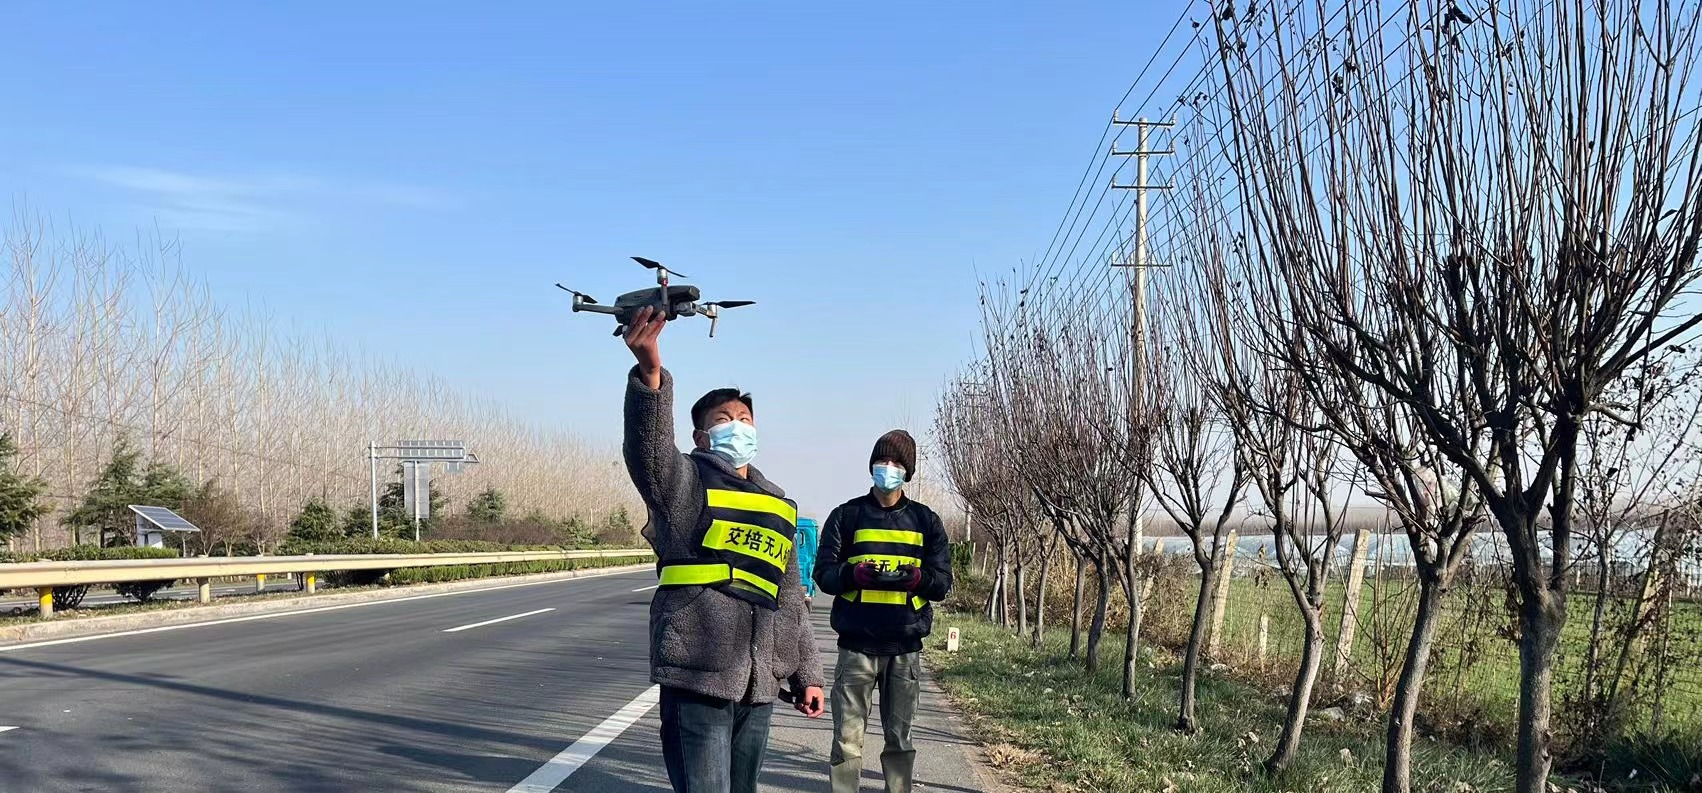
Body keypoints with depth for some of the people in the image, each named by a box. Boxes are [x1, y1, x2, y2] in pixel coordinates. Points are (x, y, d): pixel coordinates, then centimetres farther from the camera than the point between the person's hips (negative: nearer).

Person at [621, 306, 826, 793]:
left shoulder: (779, 507, 21)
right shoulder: (686, 481, 1)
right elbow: (647, 448, -23)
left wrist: (806, 674, 20)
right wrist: (650, 374, -40)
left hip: (758, 683, 6)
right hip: (697, 678, -6)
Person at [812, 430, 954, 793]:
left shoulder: (926, 521, 9)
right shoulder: (847, 515, 6)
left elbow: (943, 582, 6)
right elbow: (823, 573, 2)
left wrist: (916, 577, -16)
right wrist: (857, 574, -19)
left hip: (906, 647, 2)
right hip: (857, 644, -1)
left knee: (899, 737, 9)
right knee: (848, 737, -2)